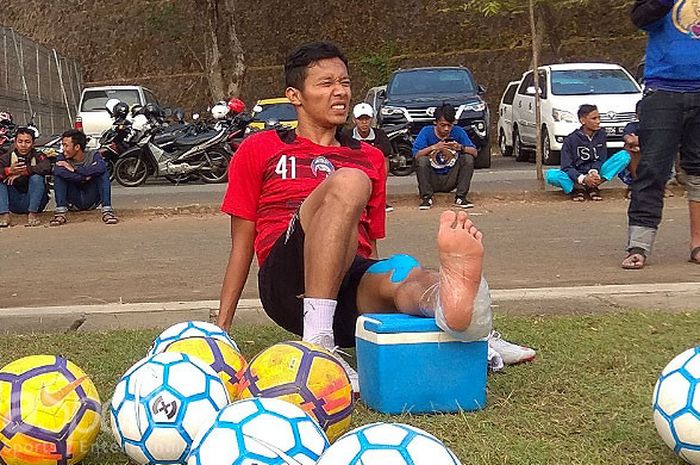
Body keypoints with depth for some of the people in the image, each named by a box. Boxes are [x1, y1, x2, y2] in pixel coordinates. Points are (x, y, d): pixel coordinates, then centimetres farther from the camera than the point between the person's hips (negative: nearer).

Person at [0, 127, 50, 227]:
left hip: (34, 201, -2)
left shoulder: (37, 156, -4)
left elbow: (46, 167, -29)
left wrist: (22, 172, -31)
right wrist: (9, 171, -37)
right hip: (14, 204, 2)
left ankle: (32, 214, -22)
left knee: (36, 177, -26)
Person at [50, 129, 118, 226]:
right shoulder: (63, 159, 0)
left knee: (104, 173, -20)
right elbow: (57, 171, -26)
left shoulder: (93, 155, -3)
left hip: (92, 200, -1)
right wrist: (85, 177, -27)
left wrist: (74, 169, -23)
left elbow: (101, 167, -29)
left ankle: (107, 210, -31)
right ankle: (60, 213, -28)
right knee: (59, 174, -17)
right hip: (73, 203, 1)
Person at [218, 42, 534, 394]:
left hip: (350, 293, 3)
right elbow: (242, 245, 15)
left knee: (404, 271, -34)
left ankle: (450, 299, -73)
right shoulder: (259, 149, 18)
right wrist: (221, 329, 9)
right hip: (288, 283, -2)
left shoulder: (370, 159, 26)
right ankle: (318, 343, -39)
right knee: (346, 181, -28)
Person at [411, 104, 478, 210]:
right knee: (422, 160, -28)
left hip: (450, 180, 2)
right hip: (431, 180, -2)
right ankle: (426, 198, -15)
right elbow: (416, 154, -18)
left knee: (468, 158, -18)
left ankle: (460, 198, -13)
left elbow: (475, 152, -8)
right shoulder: (426, 132, -7)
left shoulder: (458, 132, -2)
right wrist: (434, 147, -32)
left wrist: (461, 148, -28)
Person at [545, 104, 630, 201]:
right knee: (550, 175, -33)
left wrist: (594, 171, -21)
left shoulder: (601, 134, 2)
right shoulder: (571, 139, -7)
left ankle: (592, 186, -24)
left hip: (595, 174, 4)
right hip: (577, 176, -3)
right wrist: (582, 178, -30)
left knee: (624, 155, -19)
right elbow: (566, 167, -11)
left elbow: (601, 159, 3)